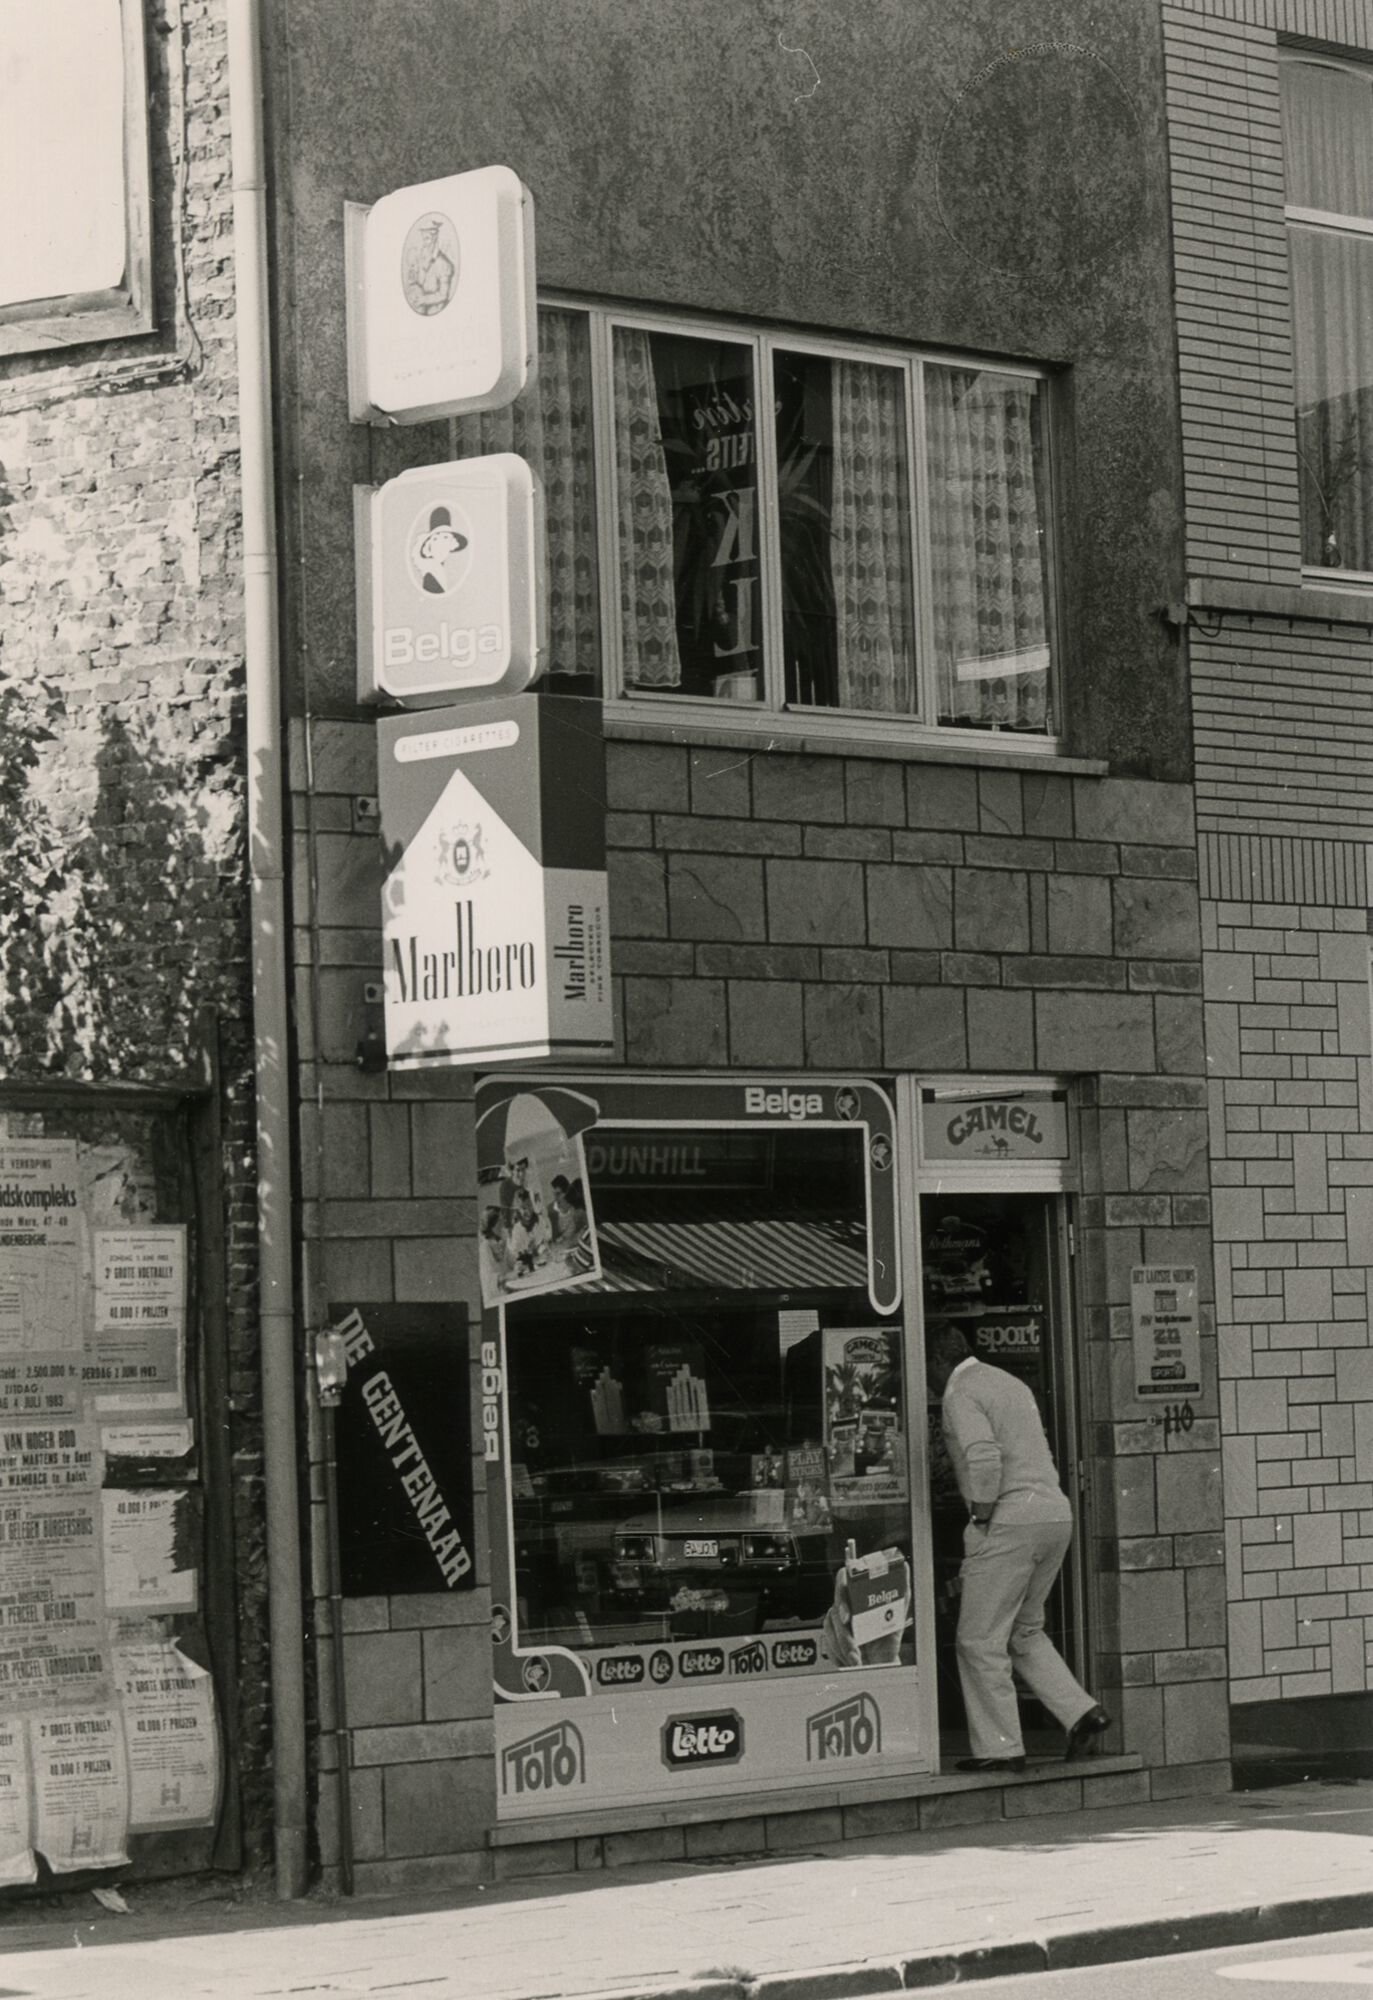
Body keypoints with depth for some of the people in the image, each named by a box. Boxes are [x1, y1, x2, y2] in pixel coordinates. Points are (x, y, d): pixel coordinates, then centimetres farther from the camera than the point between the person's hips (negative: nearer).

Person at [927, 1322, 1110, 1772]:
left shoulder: (960, 1394, -6)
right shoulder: (1009, 1383, 22)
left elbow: (984, 1456, -22)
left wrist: (980, 1516, -13)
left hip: (1010, 1520, -9)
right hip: (1056, 1512, 9)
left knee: (980, 1640, 0)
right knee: (1024, 1631, 20)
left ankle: (1000, 1746, 1)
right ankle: (1081, 1712, 7)